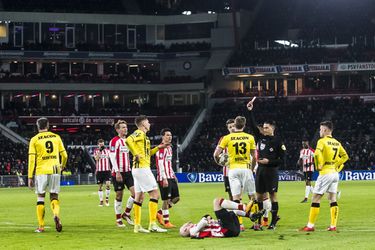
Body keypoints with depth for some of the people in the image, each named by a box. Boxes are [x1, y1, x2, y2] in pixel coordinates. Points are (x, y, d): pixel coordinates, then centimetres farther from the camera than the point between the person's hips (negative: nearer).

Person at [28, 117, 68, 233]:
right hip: (55, 170, 2)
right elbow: (64, 155, 9)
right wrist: (62, 166, 30)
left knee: (40, 197, 7)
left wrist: (30, 177, 0)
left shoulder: (34, 139, 0)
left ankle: (41, 226, 7)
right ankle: (56, 215, -21)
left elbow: (32, 159, -4)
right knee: (54, 196, 9)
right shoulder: (56, 137, 8)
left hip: (41, 171, -2)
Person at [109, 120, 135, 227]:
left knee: (135, 192, -6)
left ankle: (126, 214, 11)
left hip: (128, 171, 6)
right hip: (118, 172, -6)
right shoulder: (114, 141, -8)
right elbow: (112, 157, -14)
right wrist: (117, 172, -19)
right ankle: (118, 219, 11)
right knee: (119, 195, 0)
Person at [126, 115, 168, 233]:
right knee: (154, 193, -10)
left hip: (138, 169, 10)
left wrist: (158, 148, 22)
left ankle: (137, 226, 10)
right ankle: (153, 224, -14)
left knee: (139, 197, 9)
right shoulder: (140, 133, -8)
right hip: (142, 167, -10)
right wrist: (136, 154, -23)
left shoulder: (142, 135, 21)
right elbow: (128, 140, -28)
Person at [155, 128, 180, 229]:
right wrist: (164, 178, -22)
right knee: (166, 200, -5)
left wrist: (173, 175, 22)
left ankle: (160, 213, 20)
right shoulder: (161, 148, -12)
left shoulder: (169, 148, 18)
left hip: (171, 177, 9)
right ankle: (166, 222, 2)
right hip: (164, 178, -9)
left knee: (176, 197, 9)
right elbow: (160, 164, -18)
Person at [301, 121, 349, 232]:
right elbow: (345, 156, 16)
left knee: (316, 198, -2)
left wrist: (319, 166, -13)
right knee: (333, 199, 10)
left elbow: (317, 154, -26)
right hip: (335, 173, 7)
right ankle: (333, 225, 7)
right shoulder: (337, 143, 11)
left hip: (325, 173, -7)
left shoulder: (322, 141, -10)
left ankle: (310, 225, -3)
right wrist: (337, 166, 14)